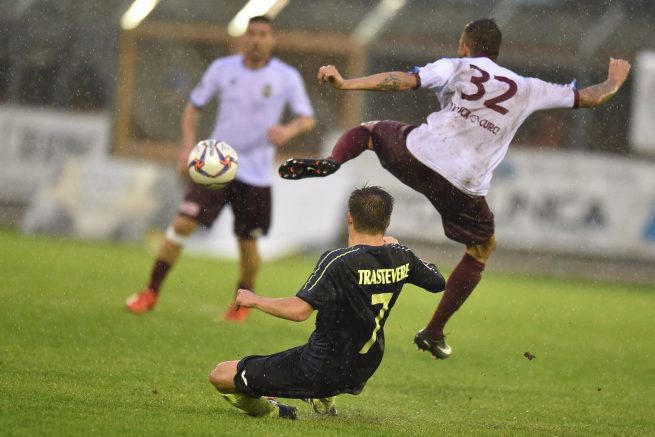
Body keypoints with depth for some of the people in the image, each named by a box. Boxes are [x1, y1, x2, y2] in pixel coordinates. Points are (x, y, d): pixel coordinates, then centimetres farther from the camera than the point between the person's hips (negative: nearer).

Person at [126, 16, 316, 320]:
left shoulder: (287, 77, -2)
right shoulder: (222, 69, 2)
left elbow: (308, 119, 1)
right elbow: (194, 107, 11)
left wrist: (290, 130, -22)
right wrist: (188, 148, -1)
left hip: (256, 174, 0)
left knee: (248, 243, 5)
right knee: (183, 223, -13)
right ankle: (151, 293, -5)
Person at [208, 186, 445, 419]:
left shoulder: (339, 261, -23)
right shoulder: (401, 257, -5)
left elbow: (299, 310, -33)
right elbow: (437, 282, 16)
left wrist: (254, 300, -16)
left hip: (318, 371, -7)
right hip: (361, 373, 7)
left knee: (221, 375, -3)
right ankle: (324, 401, 42)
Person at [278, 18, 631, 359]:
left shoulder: (456, 68, 12)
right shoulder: (526, 89, 19)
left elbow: (404, 81, -3)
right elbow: (588, 98, 26)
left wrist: (346, 84, -6)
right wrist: (614, 81, 47)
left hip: (418, 155, 0)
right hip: (464, 186, 0)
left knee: (368, 131, 28)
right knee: (482, 247, 24)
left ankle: (330, 163, -6)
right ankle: (434, 333, 22)